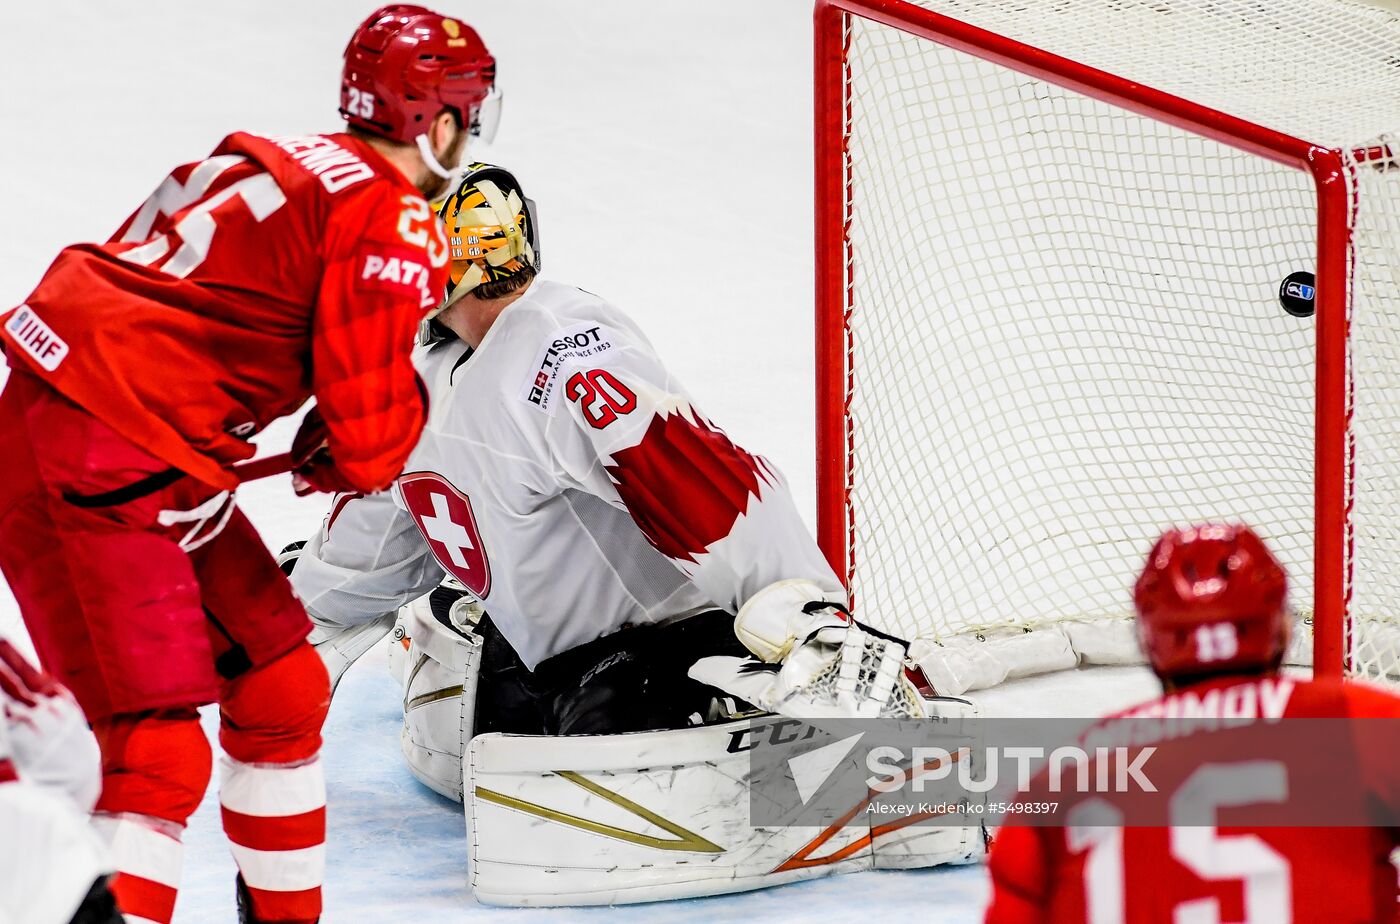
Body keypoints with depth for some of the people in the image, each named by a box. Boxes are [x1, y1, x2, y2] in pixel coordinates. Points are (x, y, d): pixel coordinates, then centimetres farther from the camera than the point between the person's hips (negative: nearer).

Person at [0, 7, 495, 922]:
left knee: (281, 690, 18)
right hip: (89, 480, -10)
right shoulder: (393, 227, -9)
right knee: (156, 754, -13)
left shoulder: (285, 166, 18)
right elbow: (370, 444, -13)